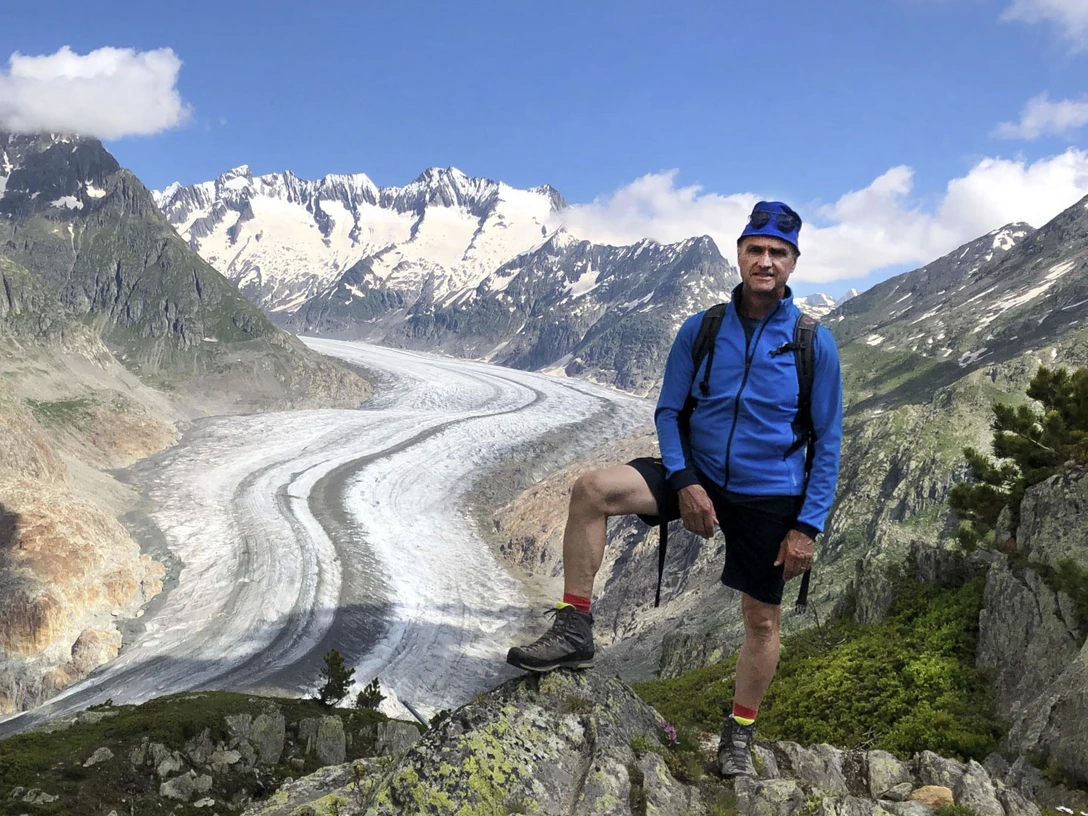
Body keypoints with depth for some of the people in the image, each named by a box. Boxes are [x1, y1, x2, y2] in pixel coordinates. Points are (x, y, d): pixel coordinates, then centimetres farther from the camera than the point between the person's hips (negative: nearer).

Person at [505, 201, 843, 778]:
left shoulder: (815, 344, -9)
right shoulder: (699, 330, -4)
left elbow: (827, 442, -5)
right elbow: (668, 411, 2)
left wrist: (808, 526, -10)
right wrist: (683, 482, -13)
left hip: (770, 498, -1)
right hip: (698, 474, 1)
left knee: (762, 620, 9)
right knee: (591, 489, -21)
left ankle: (739, 733, 33)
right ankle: (574, 630, -12)